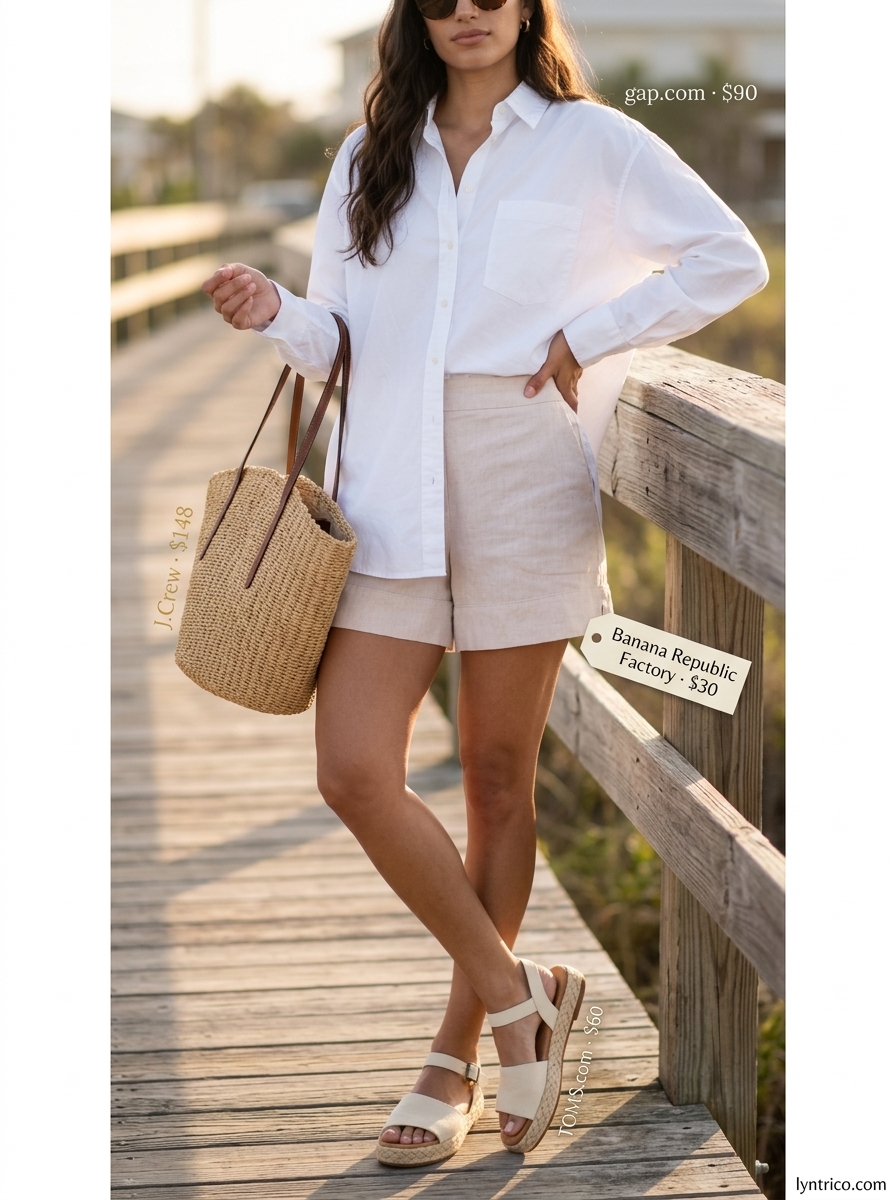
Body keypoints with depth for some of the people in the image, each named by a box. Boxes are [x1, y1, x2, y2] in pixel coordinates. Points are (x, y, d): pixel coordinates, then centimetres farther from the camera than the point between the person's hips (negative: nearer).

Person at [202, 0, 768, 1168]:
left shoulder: (590, 141, 3)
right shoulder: (370, 159, 14)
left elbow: (732, 259, 3)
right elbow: (338, 335, 14)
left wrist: (590, 337, -5)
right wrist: (273, 311, -8)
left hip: (525, 495, -3)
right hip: (392, 490, 3)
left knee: (499, 778, 5)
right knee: (355, 770, -9)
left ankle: (458, 1058, 19)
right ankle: (516, 995, 10)